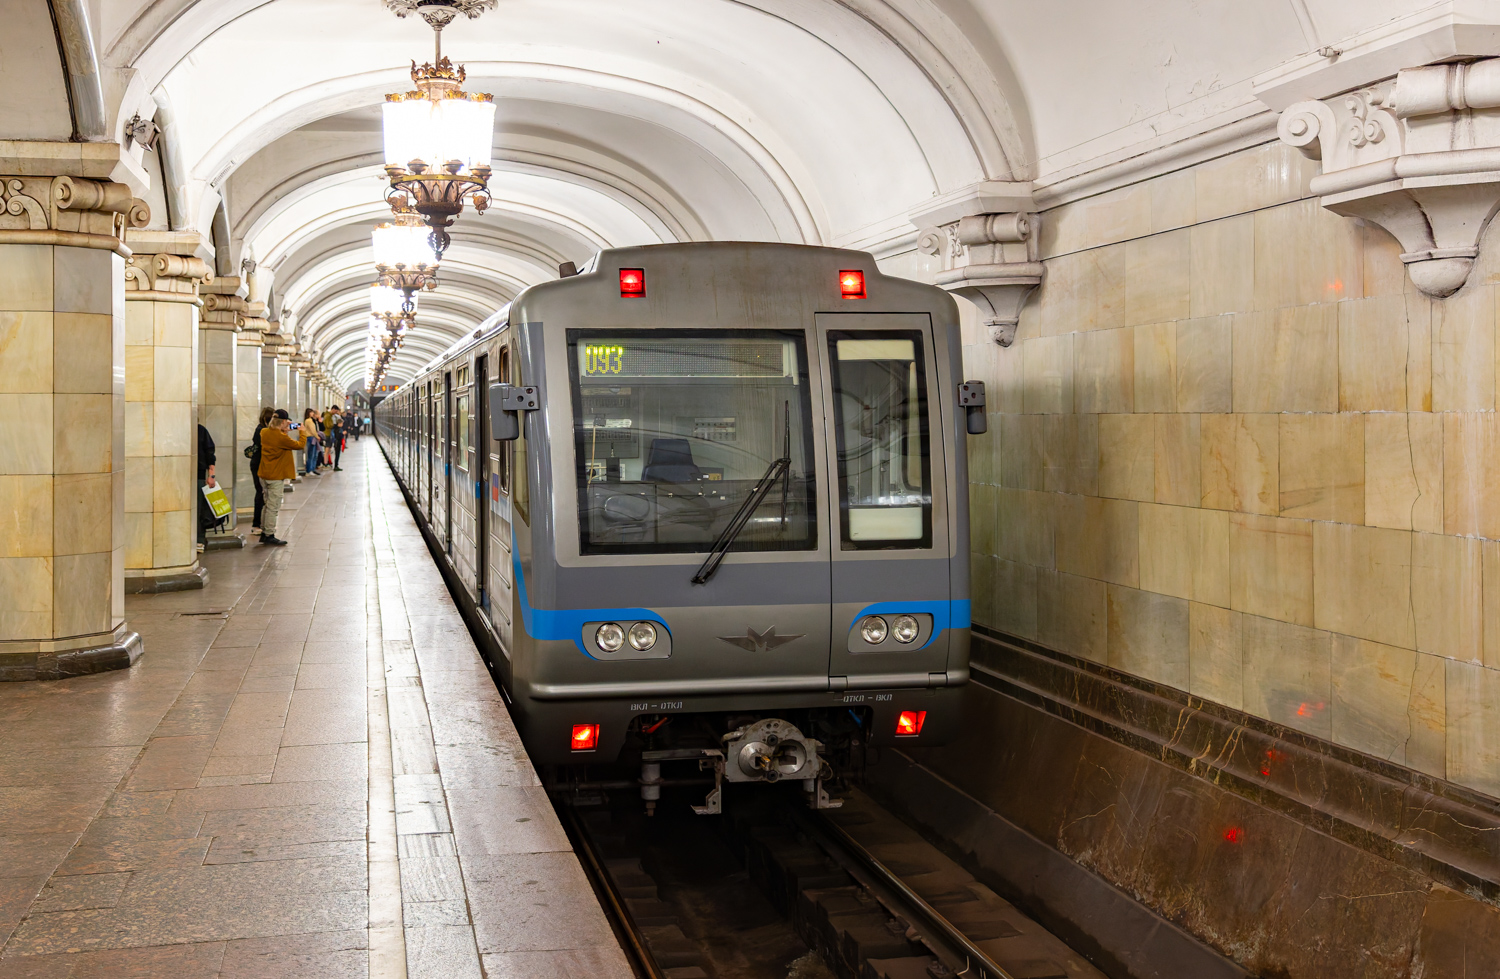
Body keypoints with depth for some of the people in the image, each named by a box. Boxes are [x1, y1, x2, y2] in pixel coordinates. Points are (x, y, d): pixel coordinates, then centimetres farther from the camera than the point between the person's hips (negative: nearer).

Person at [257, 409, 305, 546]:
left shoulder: (264, 432, 1)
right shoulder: (281, 437, -22)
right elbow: (300, 445, -13)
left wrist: (285, 431, 10)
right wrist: (302, 432, 3)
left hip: (265, 474, 8)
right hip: (276, 476, -8)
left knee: (268, 505, 18)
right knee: (273, 507, -1)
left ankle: (264, 533, 24)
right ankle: (269, 535, 4)